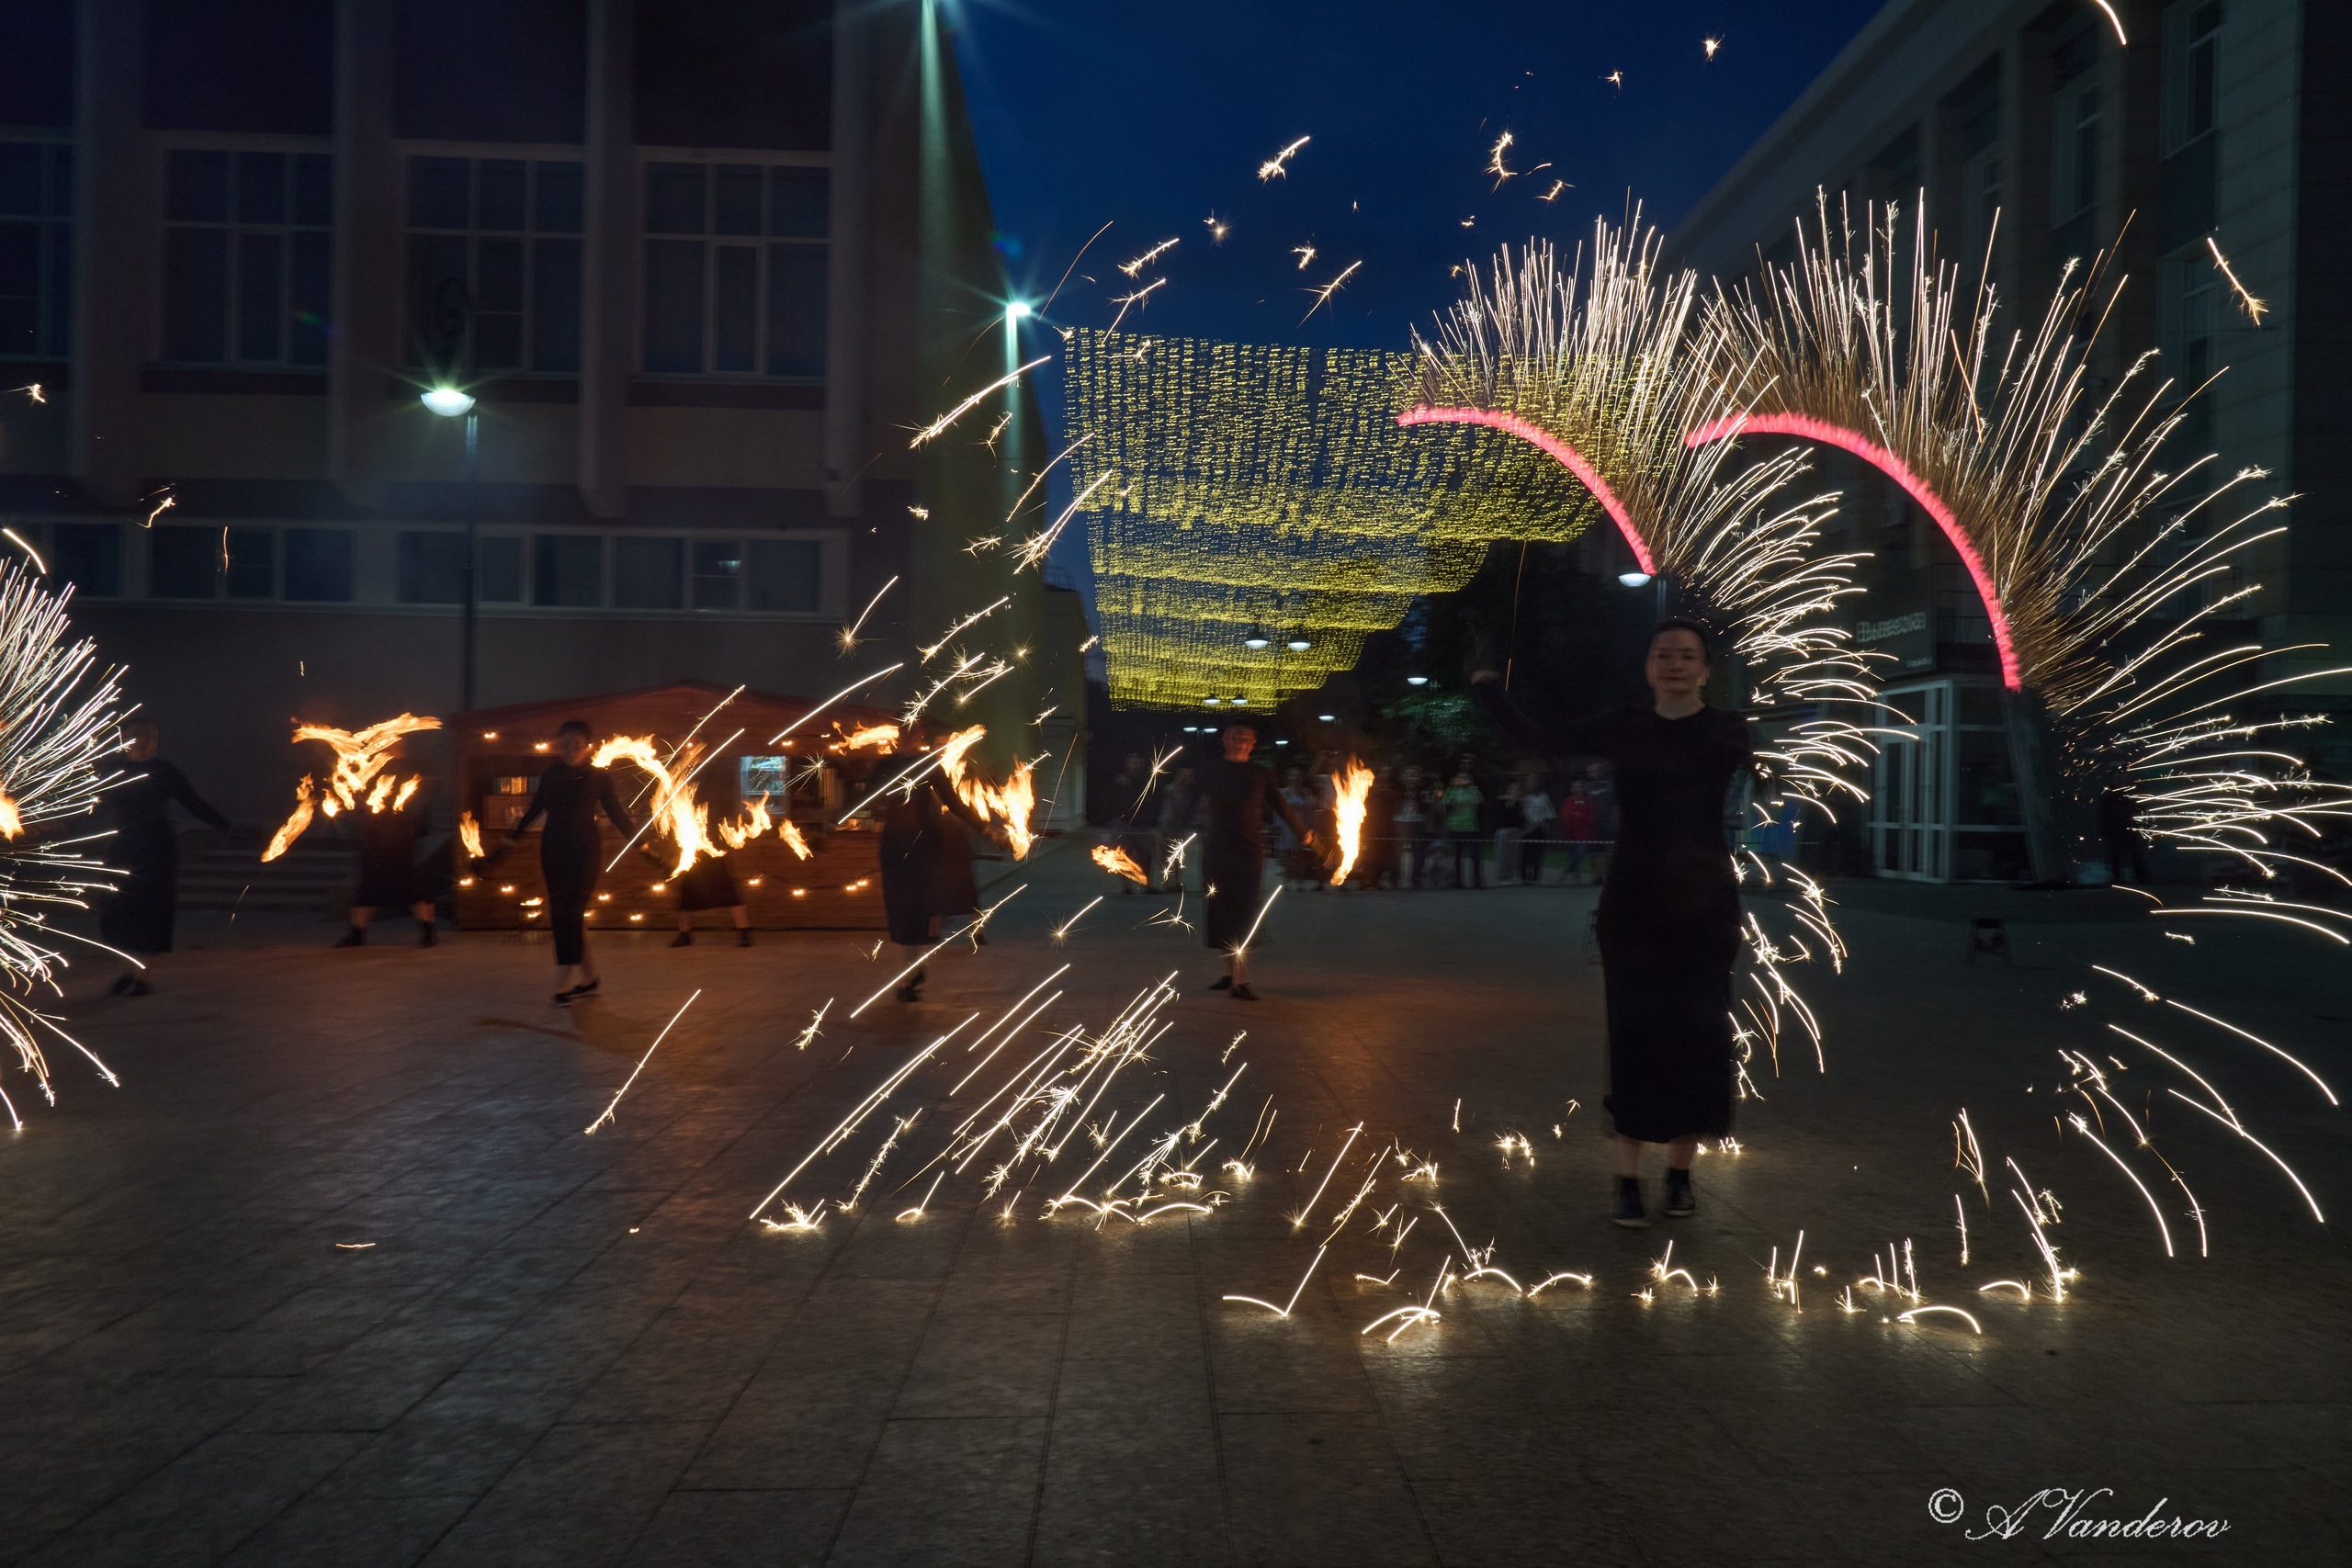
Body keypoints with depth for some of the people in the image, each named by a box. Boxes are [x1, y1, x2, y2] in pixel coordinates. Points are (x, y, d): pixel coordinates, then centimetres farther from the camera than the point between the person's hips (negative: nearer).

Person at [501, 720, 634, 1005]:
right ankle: (588, 979, 15)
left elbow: (617, 813, 3)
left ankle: (563, 986, -12)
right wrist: (513, 838, 21)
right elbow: (535, 810, 17)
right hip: (553, 851, 4)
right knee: (562, 915, 5)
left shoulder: (599, 777, -3)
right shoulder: (550, 775, 6)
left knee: (570, 914, -11)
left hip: (585, 852, -4)